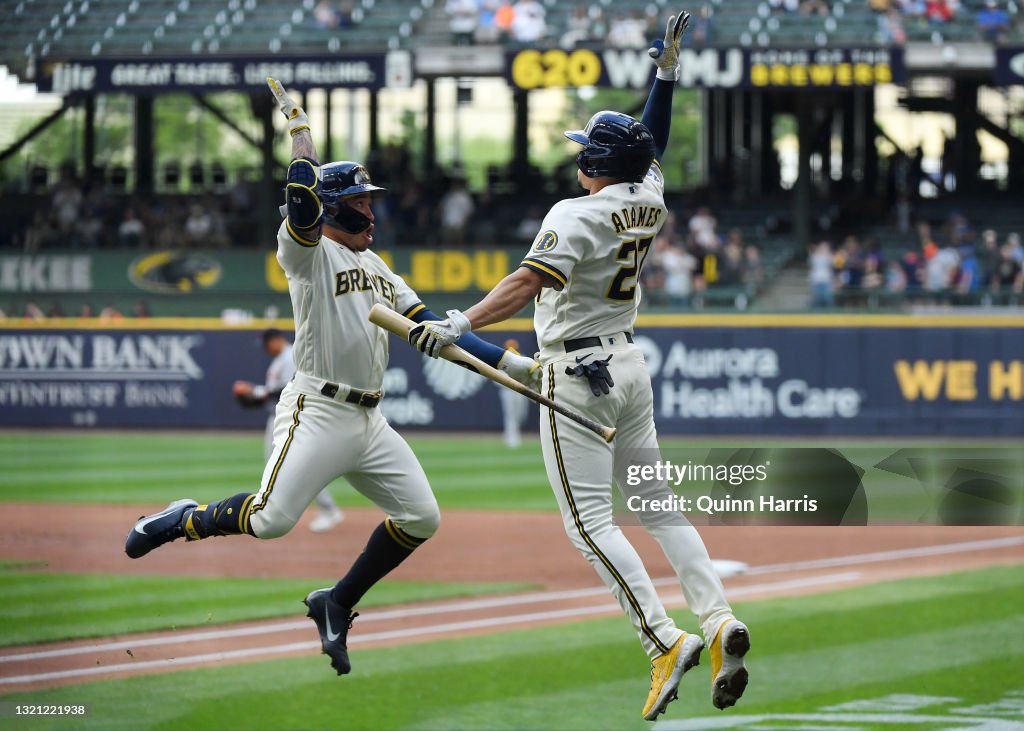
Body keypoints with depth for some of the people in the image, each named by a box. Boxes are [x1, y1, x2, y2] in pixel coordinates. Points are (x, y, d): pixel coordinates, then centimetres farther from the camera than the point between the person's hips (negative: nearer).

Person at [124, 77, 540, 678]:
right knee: (271, 520, -21)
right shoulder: (309, 251, -3)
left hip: (370, 423, 8)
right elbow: (302, 198, -25)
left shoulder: (377, 268, 21)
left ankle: (338, 604, 12)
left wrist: (510, 363, 11)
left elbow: (432, 329, 18)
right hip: (317, 414, -8)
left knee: (421, 517, -2)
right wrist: (301, 127, -13)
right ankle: (185, 520, 7)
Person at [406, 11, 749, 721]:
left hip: (578, 375, -8)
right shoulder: (649, 203, 5)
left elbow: (530, 281, -30)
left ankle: (664, 637, -21)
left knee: (589, 519, -8)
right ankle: (719, 618, 2)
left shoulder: (577, 216, -17)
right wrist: (668, 69, 26)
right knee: (656, 503, 14)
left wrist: (460, 325, -37)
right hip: (629, 364, 8)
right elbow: (653, 144, 25)